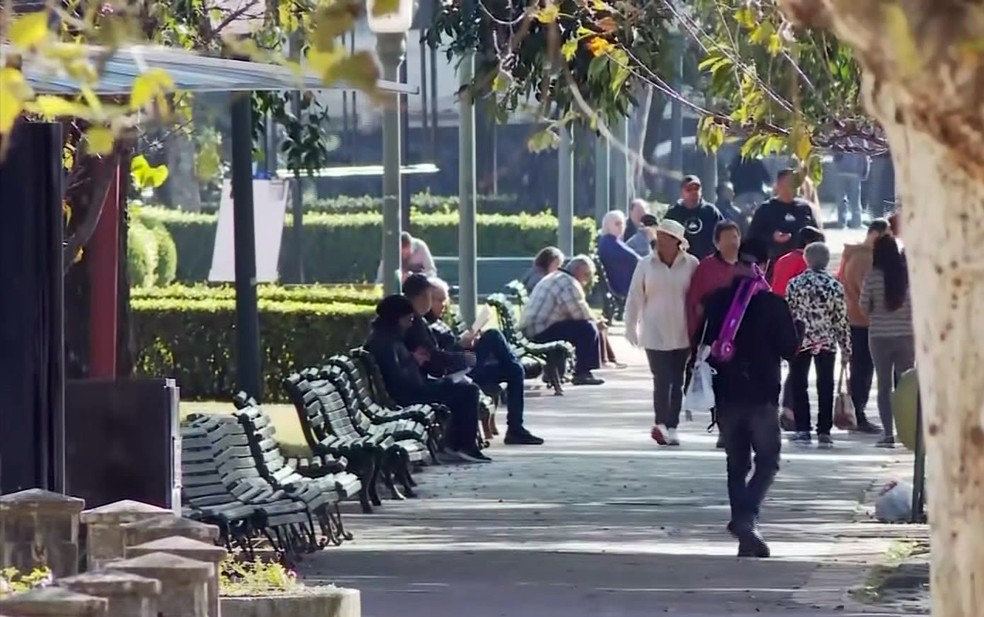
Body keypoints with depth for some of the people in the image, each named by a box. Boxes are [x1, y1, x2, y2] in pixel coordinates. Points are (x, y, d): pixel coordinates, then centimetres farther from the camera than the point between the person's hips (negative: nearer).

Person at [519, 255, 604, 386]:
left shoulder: (555, 278, 23)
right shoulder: (569, 284, -12)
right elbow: (581, 314, -13)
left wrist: (594, 320, 15)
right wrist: (596, 322, 6)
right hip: (542, 332, -11)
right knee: (587, 328, -13)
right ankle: (582, 373, -9)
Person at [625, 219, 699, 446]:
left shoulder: (691, 265, -3)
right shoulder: (646, 265, 0)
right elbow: (635, 298, 3)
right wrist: (631, 328, 2)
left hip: (682, 333, 1)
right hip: (655, 334, 0)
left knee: (677, 382, 5)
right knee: (661, 381, -8)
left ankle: (670, 427, 11)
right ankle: (661, 424, -11)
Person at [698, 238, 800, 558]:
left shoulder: (717, 301, 1)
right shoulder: (773, 304, -10)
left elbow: (704, 347, 5)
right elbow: (790, 349, -5)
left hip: (726, 396, 3)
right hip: (762, 396, -3)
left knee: (736, 465, 12)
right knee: (767, 462, 6)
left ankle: (743, 525, 9)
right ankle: (746, 517, -16)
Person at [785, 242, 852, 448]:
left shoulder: (795, 284, -6)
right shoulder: (835, 286, -5)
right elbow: (841, 320, -2)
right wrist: (845, 347, 6)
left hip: (800, 341, -1)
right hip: (827, 343, 1)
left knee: (799, 385, 8)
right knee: (825, 386, 6)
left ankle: (802, 431, 3)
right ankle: (824, 432, 4)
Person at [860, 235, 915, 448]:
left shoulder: (872, 276, -10)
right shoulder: (908, 275, -6)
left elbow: (864, 307, -2)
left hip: (879, 336, -1)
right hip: (906, 335, 1)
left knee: (884, 386, 5)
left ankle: (888, 434, -1)